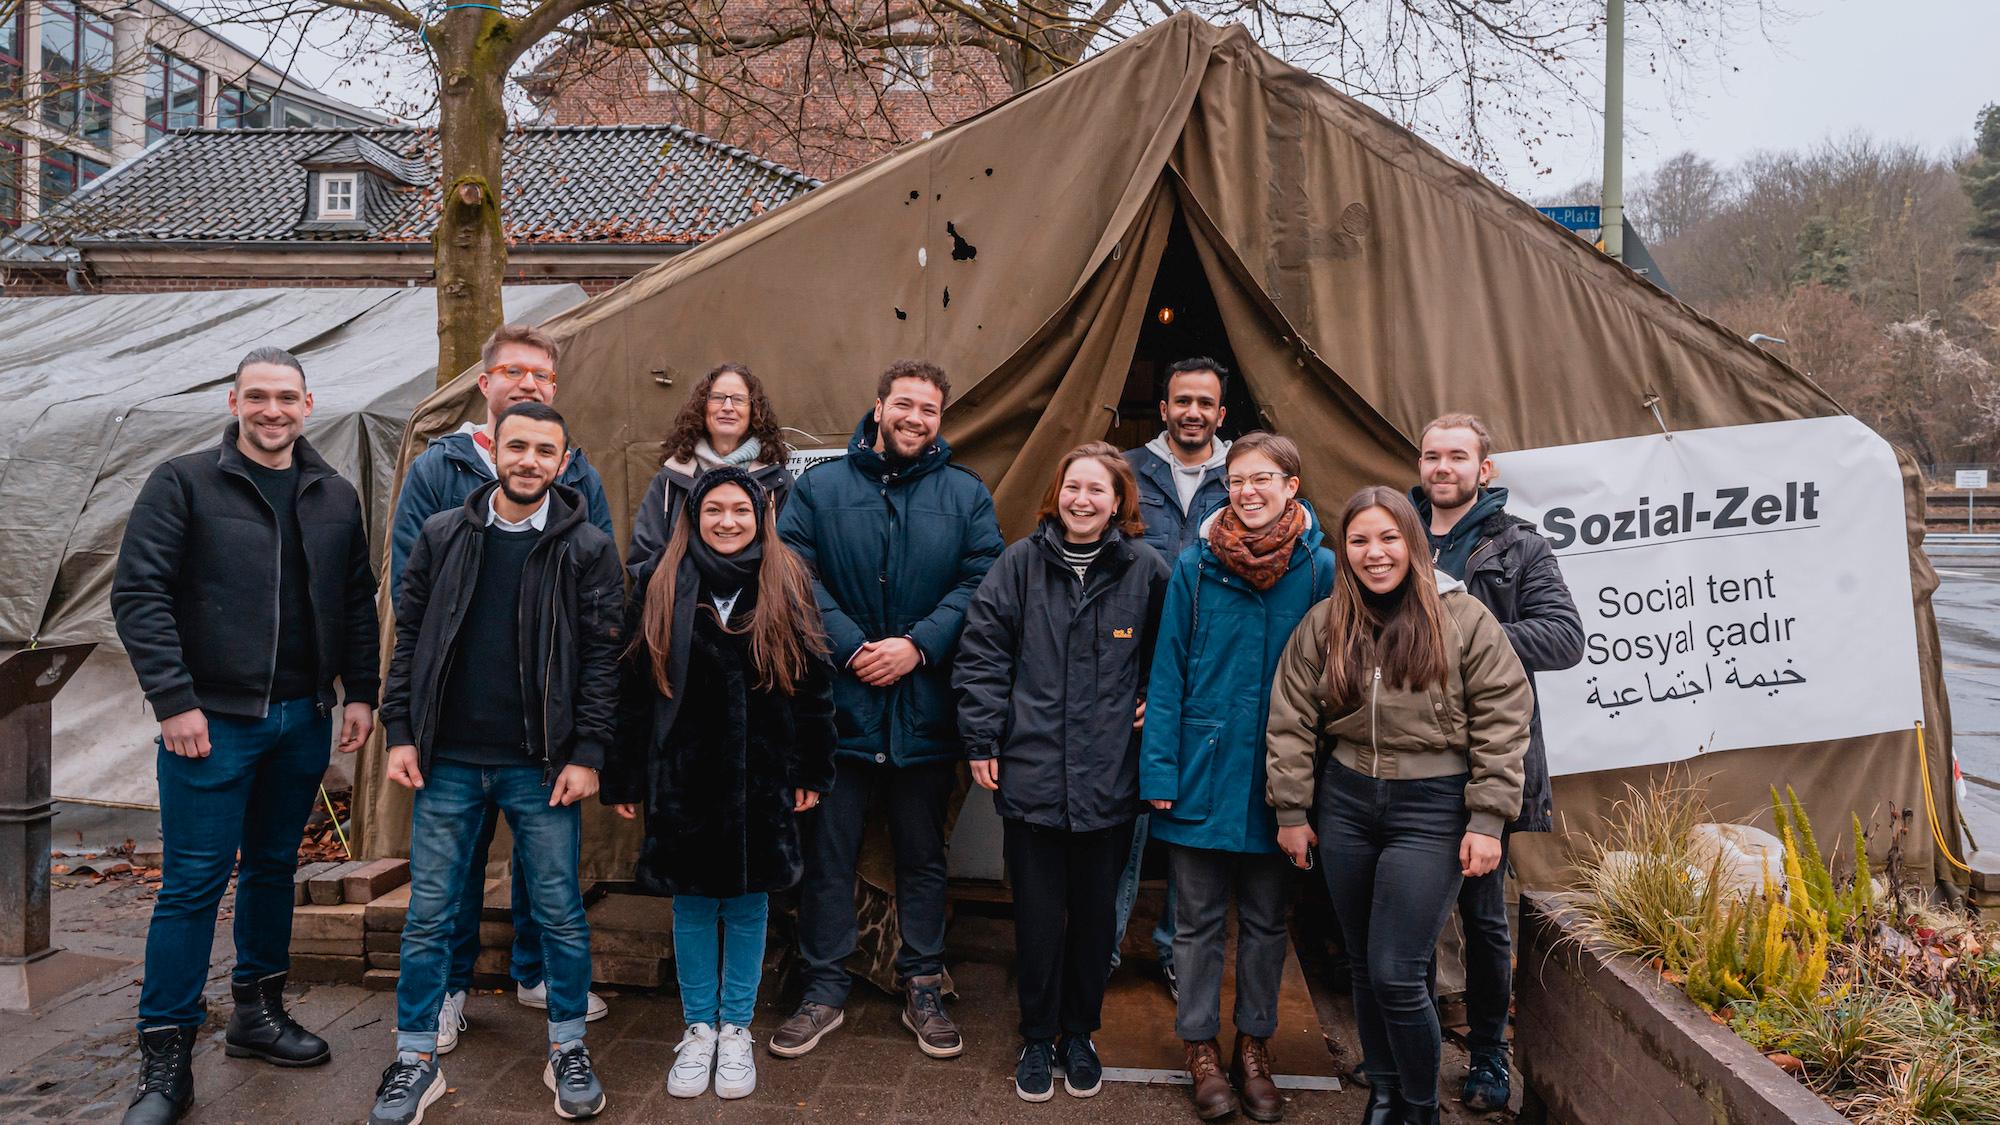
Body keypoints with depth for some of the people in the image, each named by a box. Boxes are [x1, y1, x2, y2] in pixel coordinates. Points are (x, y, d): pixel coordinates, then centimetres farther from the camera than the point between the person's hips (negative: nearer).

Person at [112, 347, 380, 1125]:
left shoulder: (335, 497, 8)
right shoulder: (184, 484, -4)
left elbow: (357, 602, 13)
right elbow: (138, 593, -9)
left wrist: (359, 692, 6)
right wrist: (174, 700, -15)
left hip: (304, 719, 5)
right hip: (212, 719, -4)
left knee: (274, 868, 15)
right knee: (192, 883, -1)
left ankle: (258, 1013, 31)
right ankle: (165, 1056, 9)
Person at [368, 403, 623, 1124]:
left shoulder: (588, 549, -2)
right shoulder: (442, 537, 6)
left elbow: (602, 657, -4)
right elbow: (409, 638, 9)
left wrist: (587, 754, -9)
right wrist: (400, 733, 1)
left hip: (540, 766, -2)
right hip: (448, 762, 2)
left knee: (560, 913, 6)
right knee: (428, 915, 8)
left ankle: (568, 1050, 23)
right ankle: (416, 1058, 23)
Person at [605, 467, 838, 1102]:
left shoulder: (787, 587, 1)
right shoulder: (661, 585, 0)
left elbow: (814, 685, 3)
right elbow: (634, 687, 0)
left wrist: (812, 772, 1)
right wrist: (625, 779, -2)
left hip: (761, 779, 0)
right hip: (683, 775, 0)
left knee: (748, 905, 10)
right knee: (692, 905, 10)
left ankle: (735, 1031, 26)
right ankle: (698, 1030, 27)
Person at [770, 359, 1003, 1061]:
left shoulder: (966, 495, 5)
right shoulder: (819, 486, 2)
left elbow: (981, 583, -3)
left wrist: (917, 646, -15)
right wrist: (851, 648, -17)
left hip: (924, 708, 1)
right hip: (838, 706, -1)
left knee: (923, 856, 14)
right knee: (827, 854, 8)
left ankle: (922, 989, 29)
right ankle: (824, 989, 24)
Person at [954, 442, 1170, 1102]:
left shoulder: (1145, 569, -1)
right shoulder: (1021, 563, -2)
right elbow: (982, 652, -2)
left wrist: (1156, 700, 2)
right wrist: (981, 741, -4)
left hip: (1109, 780, 1)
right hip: (1030, 772, 0)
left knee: (1095, 914, 14)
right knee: (1038, 916, 9)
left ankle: (1079, 1033, 33)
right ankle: (1038, 1037, 28)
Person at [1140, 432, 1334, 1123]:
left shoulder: (1321, 568, -4)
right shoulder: (1196, 565, -4)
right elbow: (1167, 672, -3)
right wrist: (1160, 771, -8)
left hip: (1279, 779, 1)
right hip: (1203, 773, 0)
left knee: (1266, 921, 14)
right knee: (1199, 920, 10)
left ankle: (1254, 1048, 30)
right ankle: (1201, 1048, 25)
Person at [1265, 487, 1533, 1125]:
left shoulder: (1463, 619, -8)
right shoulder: (1323, 626, 2)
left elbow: (1503, 723, -7)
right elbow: (1291, 722, 6)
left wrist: (1486, 821, -9)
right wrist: (1292, 811, 4)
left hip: (1432, 807, -4)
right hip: (1347, 800, 4)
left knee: (1396, 975, -7)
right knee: (1362, 965, 14)